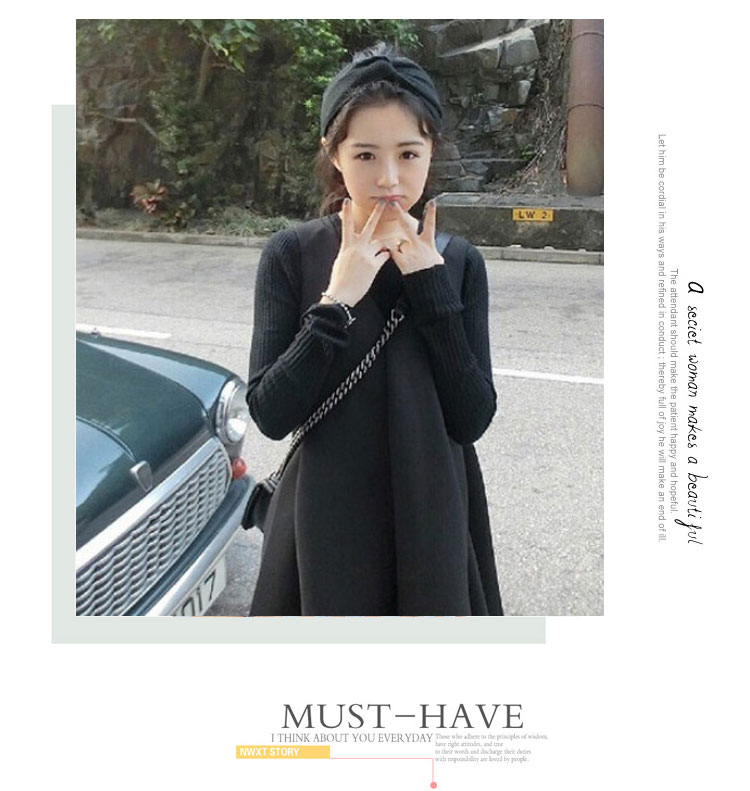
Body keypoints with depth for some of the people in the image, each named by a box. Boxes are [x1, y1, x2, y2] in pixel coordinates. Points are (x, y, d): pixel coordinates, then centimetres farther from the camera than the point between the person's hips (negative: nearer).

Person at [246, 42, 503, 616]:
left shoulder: (458, 262, -3)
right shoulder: (292, 256, -9)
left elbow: (473, 418, -10)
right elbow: (270, 413, -14)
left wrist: (432, 286, -16)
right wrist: (336, 301, -21)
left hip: (434, 516, 2)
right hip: (328, 523, -2)